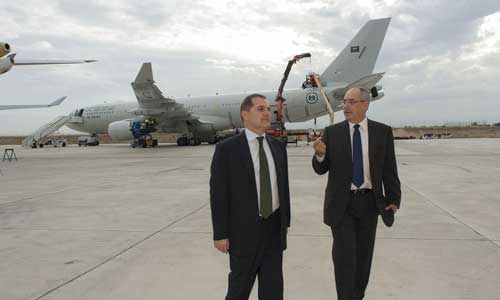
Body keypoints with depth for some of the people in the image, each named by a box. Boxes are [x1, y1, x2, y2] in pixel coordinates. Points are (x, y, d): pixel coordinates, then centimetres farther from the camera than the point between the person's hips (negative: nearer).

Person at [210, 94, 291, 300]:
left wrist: (286, 220, 13)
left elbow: (283, 185, 11)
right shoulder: (227, 149, -11)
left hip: (274, 227, 5)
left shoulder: (278, 146, 6)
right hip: (244, 229, -4)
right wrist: (220, 234, -12)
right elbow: (218, 194, -11)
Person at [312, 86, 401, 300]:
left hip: (369, 202, 2)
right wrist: (319, 155, -21)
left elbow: (389, 169, 4)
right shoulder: (332, 132, -2)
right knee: (345, 256, -3)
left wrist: (393, 199, -1)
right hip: (341, 203, -1)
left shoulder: (383, 132, 0)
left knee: (364, 255, 13)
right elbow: (321, 169, -1)